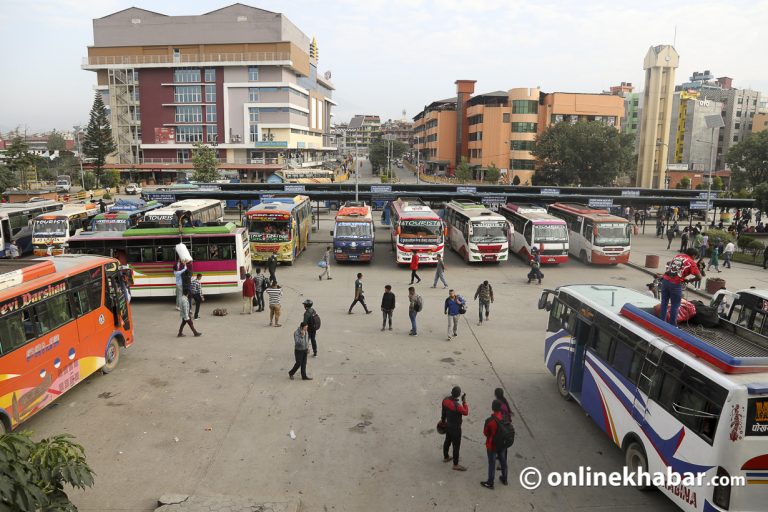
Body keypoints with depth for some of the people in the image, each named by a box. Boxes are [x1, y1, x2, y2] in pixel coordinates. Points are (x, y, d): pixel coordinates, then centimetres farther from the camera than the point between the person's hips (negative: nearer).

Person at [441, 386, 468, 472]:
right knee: (456, 446, 8)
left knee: (447, 441, 26)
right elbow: (466, 412, -17)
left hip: (448, 425, 8)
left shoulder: (445, 400, -12)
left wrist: (443, 420, 21)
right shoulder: (457, 406, -35)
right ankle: (456, 465, 22)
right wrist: (464, 401, -14)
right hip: (455, 428, -8)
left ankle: (445, 457, 46)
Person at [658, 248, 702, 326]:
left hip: (665, 280, 5)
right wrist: (689, 279, 13)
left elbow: (669, 264, 34)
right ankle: (672, 325, 15)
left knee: (664, 303, 15)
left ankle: (661, 322, 23)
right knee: (675, 305, 8)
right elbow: (699, 277, -3)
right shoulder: (691, 262, 1)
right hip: (675, 284, -5)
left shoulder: (678, 256, 16)